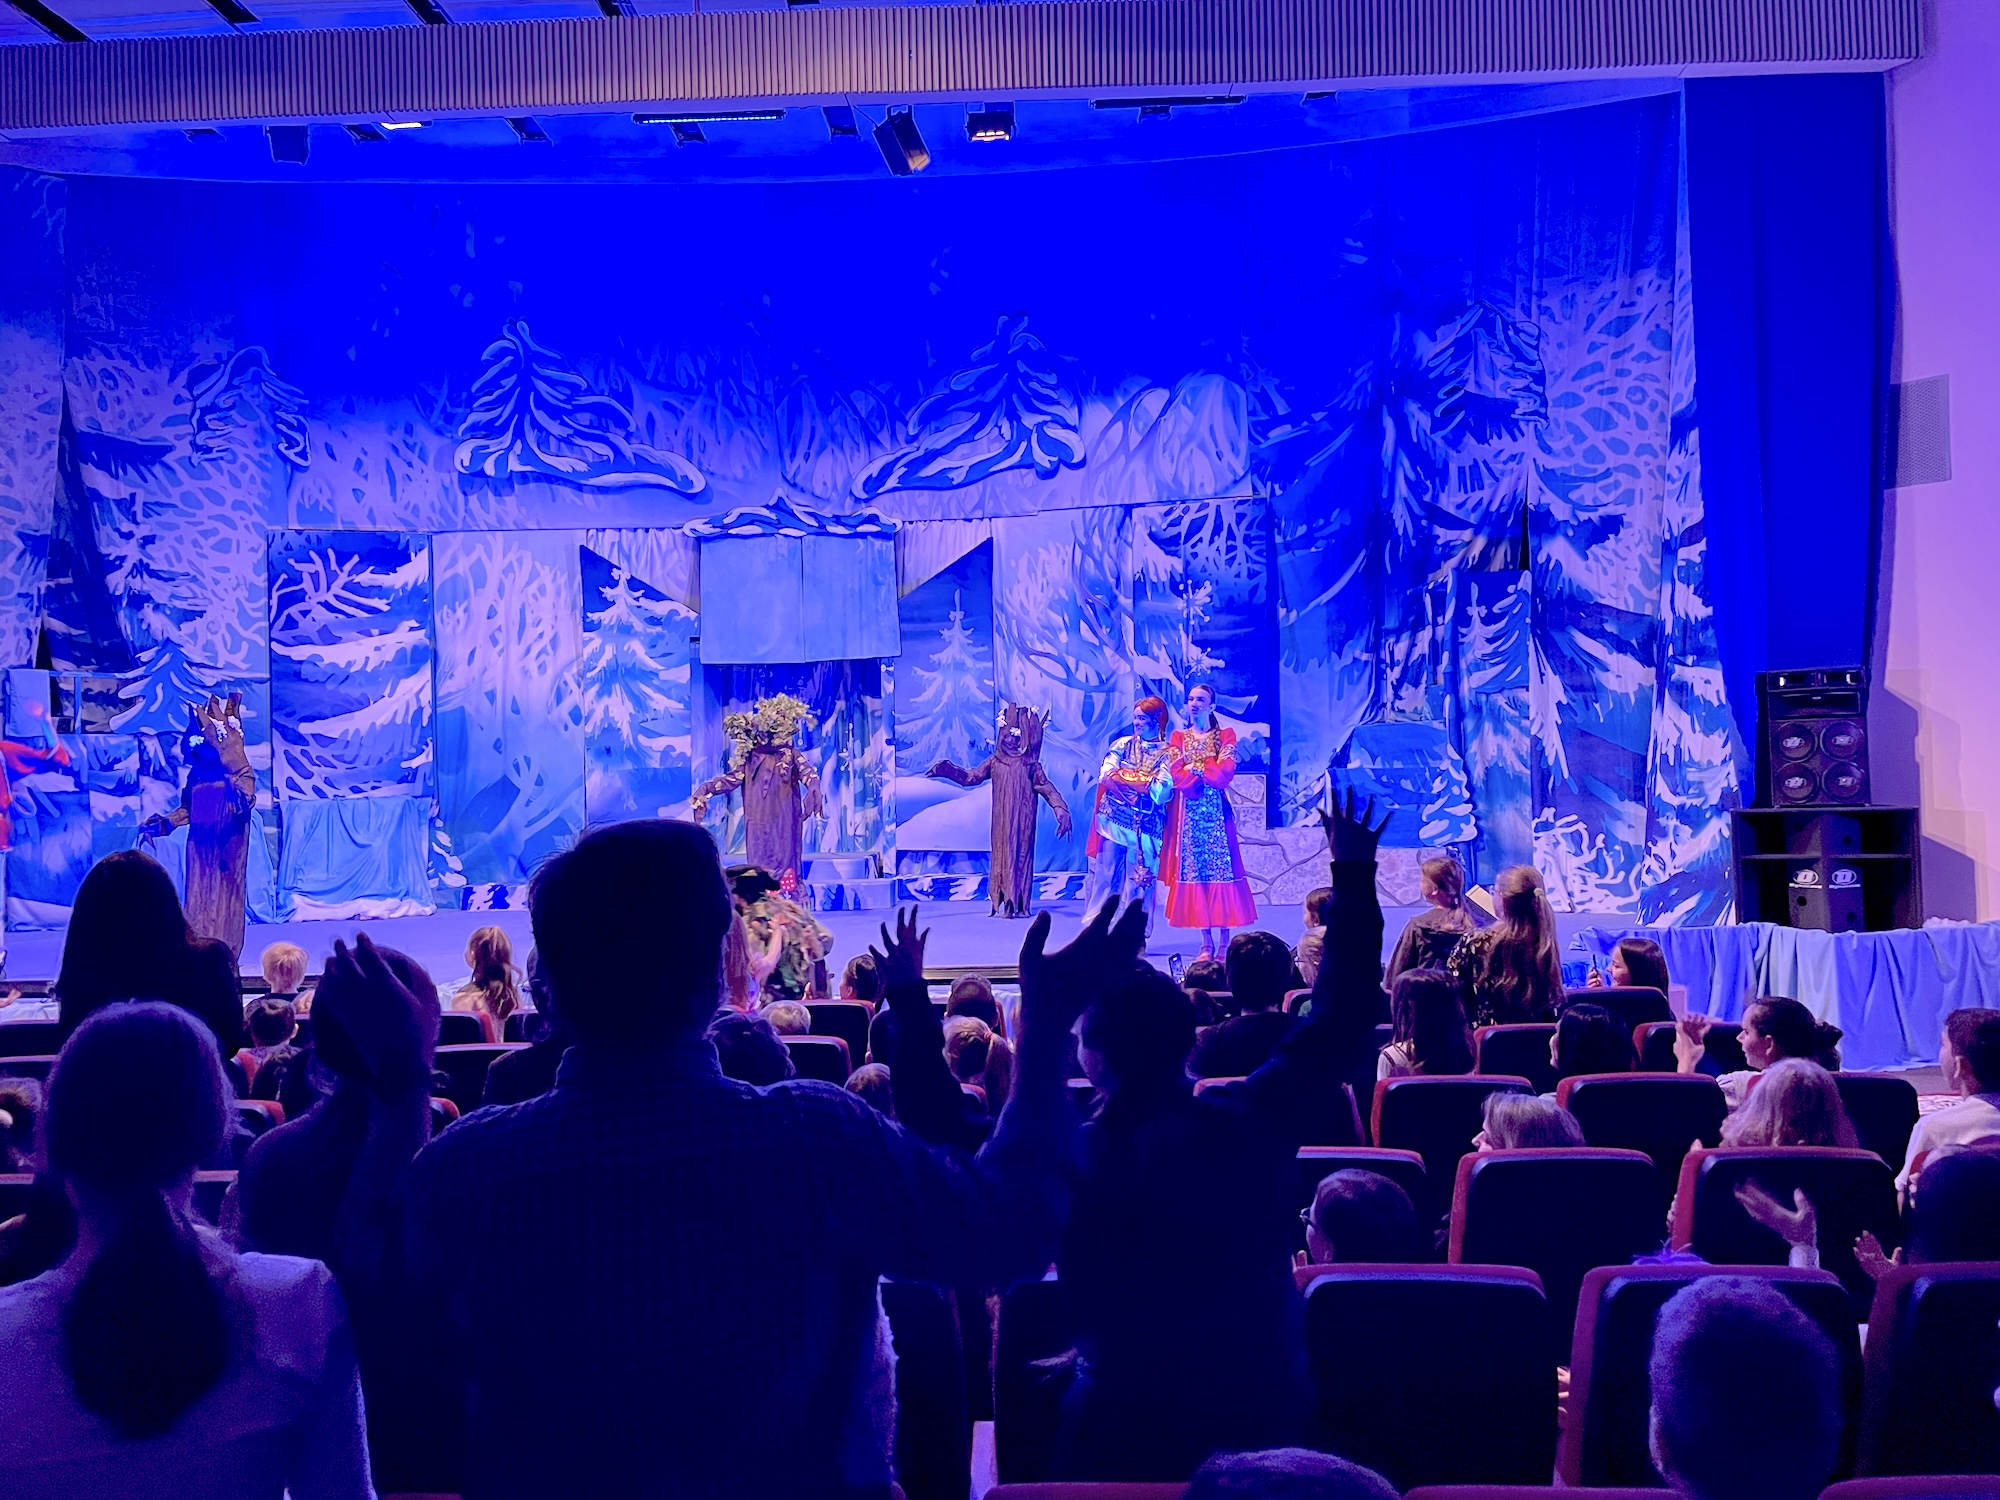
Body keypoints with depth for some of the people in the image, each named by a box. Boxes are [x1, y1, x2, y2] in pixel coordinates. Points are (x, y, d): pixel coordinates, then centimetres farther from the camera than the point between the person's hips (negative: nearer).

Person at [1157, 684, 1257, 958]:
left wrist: (1194, 767, -6)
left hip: (1215, 811, -2)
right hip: (1188, 812, 2)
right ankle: (1207, 942, 2)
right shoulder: (1178, 737, 12)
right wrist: (1209, 774, -10)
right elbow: (1176, 776, -3)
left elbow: (1225, 773, -8)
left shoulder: (1225, 736, 6)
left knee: (1220, 869, -6)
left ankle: (1224, 940, -1)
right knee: (1194, 871, -2)